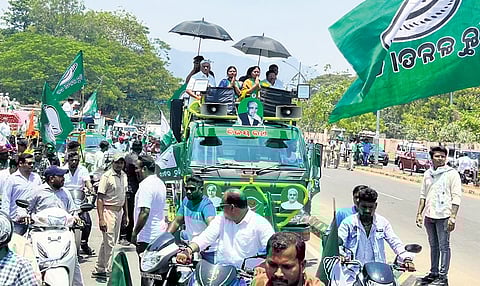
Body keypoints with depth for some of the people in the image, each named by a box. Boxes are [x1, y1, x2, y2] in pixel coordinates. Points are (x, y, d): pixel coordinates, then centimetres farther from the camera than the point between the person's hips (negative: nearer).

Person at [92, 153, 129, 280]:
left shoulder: (124, 176, 11)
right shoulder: (106, 177, -12)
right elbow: (100, 198, -15)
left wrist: (126, 214, 17)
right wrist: (101, 219, -21)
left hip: (119, 211, 8)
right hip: (108, 211, -8)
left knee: (109, 241, 13)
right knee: (109, 242, -8)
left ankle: (99, 269, 23)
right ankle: (109, 271, -2)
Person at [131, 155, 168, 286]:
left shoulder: (146, 185, -18)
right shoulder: (160, 183, 12)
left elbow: (145, 212, -26)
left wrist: (134, 233, -19)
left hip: (147, 236, -9)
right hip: (159, 234, 9)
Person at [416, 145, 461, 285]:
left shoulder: (452, 174, -5)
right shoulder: (428, 174, 11)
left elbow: (456, 197, -9)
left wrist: (453, 217, -16)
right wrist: (419, 213, 13)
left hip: (443, 216, -6)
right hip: (429, 216, 6)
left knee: (444, 247, -1)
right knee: (433, 246, 15)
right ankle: (434, 273, 25)